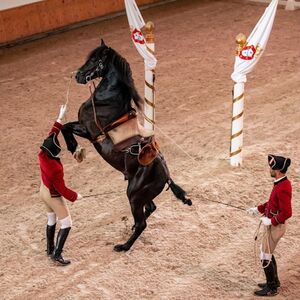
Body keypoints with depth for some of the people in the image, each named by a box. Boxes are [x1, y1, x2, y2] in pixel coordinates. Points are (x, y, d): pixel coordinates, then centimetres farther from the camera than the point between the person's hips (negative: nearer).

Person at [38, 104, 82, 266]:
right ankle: (57, 255, 6)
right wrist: (75, 196, -9)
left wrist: (60, 117, 0)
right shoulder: (56, 168, -37)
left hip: (43, 191, 8)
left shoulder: (42, 154, -18)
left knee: (51, 220, 25)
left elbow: (51, 135, -4)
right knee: (66, 224, 6)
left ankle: (50, 249, 39)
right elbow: (61, 189, -26)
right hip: (54, 197, -8)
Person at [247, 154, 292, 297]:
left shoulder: (283, 188, -29)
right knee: (268, 253, 23)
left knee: (265, 257, 1)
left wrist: (271, 221, -21)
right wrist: (258, 209, 14)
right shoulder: (282, 183, 3)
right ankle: (274, 281, 37)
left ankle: (271, 288, 14)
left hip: (275, 226, -10)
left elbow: (287, 213, -31)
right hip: (273, 224, 10)